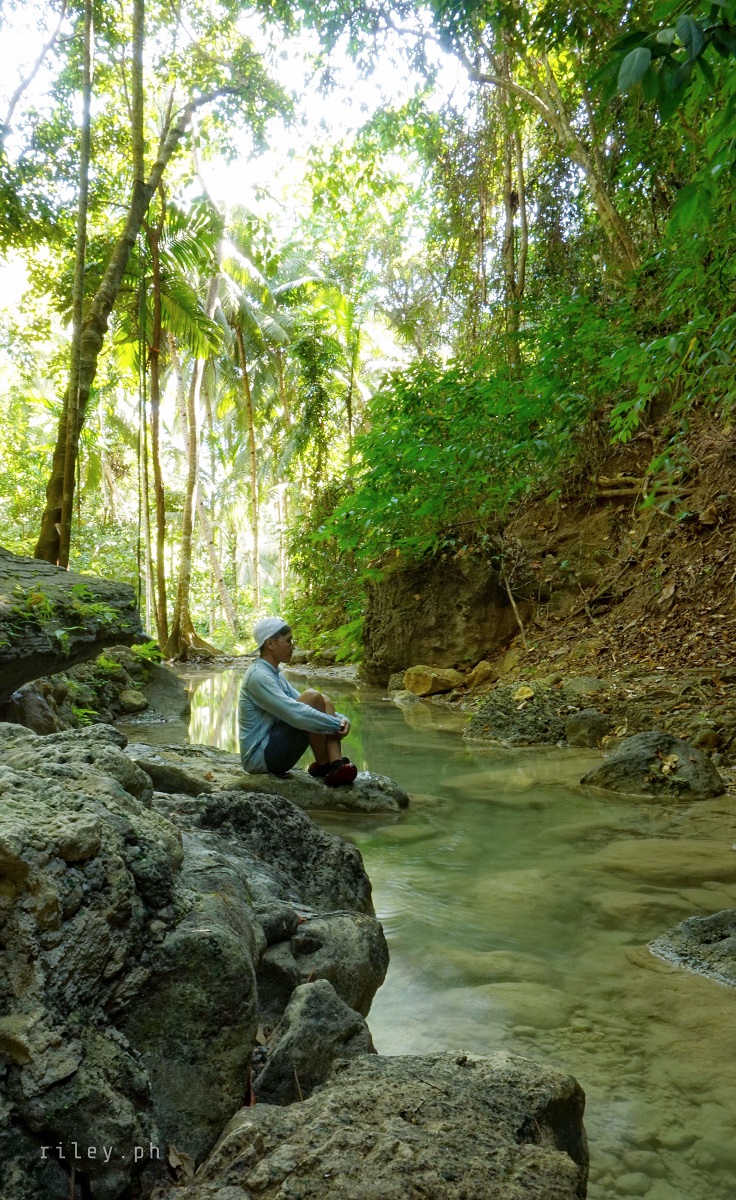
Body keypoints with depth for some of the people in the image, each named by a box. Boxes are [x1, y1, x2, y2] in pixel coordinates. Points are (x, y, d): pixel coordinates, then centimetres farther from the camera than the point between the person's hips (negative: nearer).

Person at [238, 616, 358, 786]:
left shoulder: (275, 675, 15)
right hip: (259, 757, -10)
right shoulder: (258, 676, -17)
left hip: (272, 753, 10)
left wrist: (340, 718, 0)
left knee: (325, 701, 0)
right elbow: (295, 713, -26)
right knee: (313, 698, -20)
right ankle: (322, 765, -8)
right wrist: (336, 725, -18)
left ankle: (336, 767, -17)